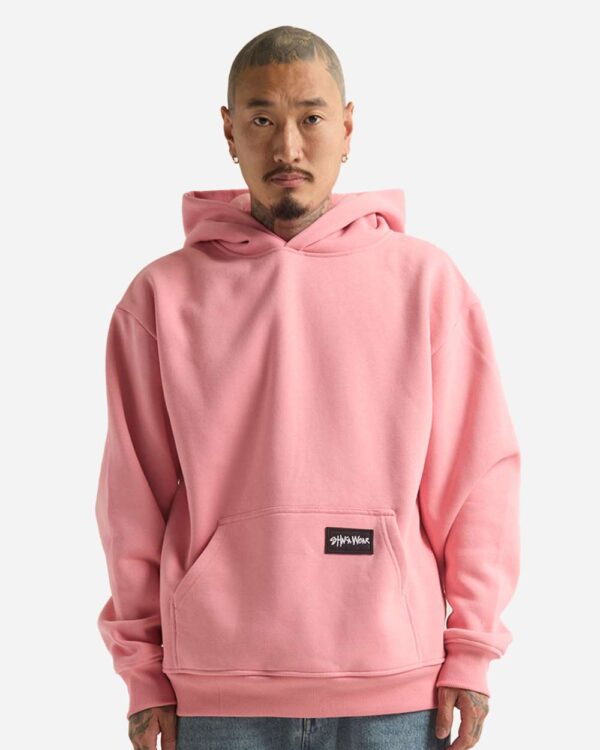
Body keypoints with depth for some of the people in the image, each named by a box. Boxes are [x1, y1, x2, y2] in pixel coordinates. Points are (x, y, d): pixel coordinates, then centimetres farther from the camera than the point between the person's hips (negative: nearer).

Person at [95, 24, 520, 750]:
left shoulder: (426, 280, 3)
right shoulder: (163, 295, 3)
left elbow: (479, 474, 4)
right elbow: (133, 500, 5)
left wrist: (470, 652, 0)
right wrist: (143, 673, 4)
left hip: (397, 689, 0)